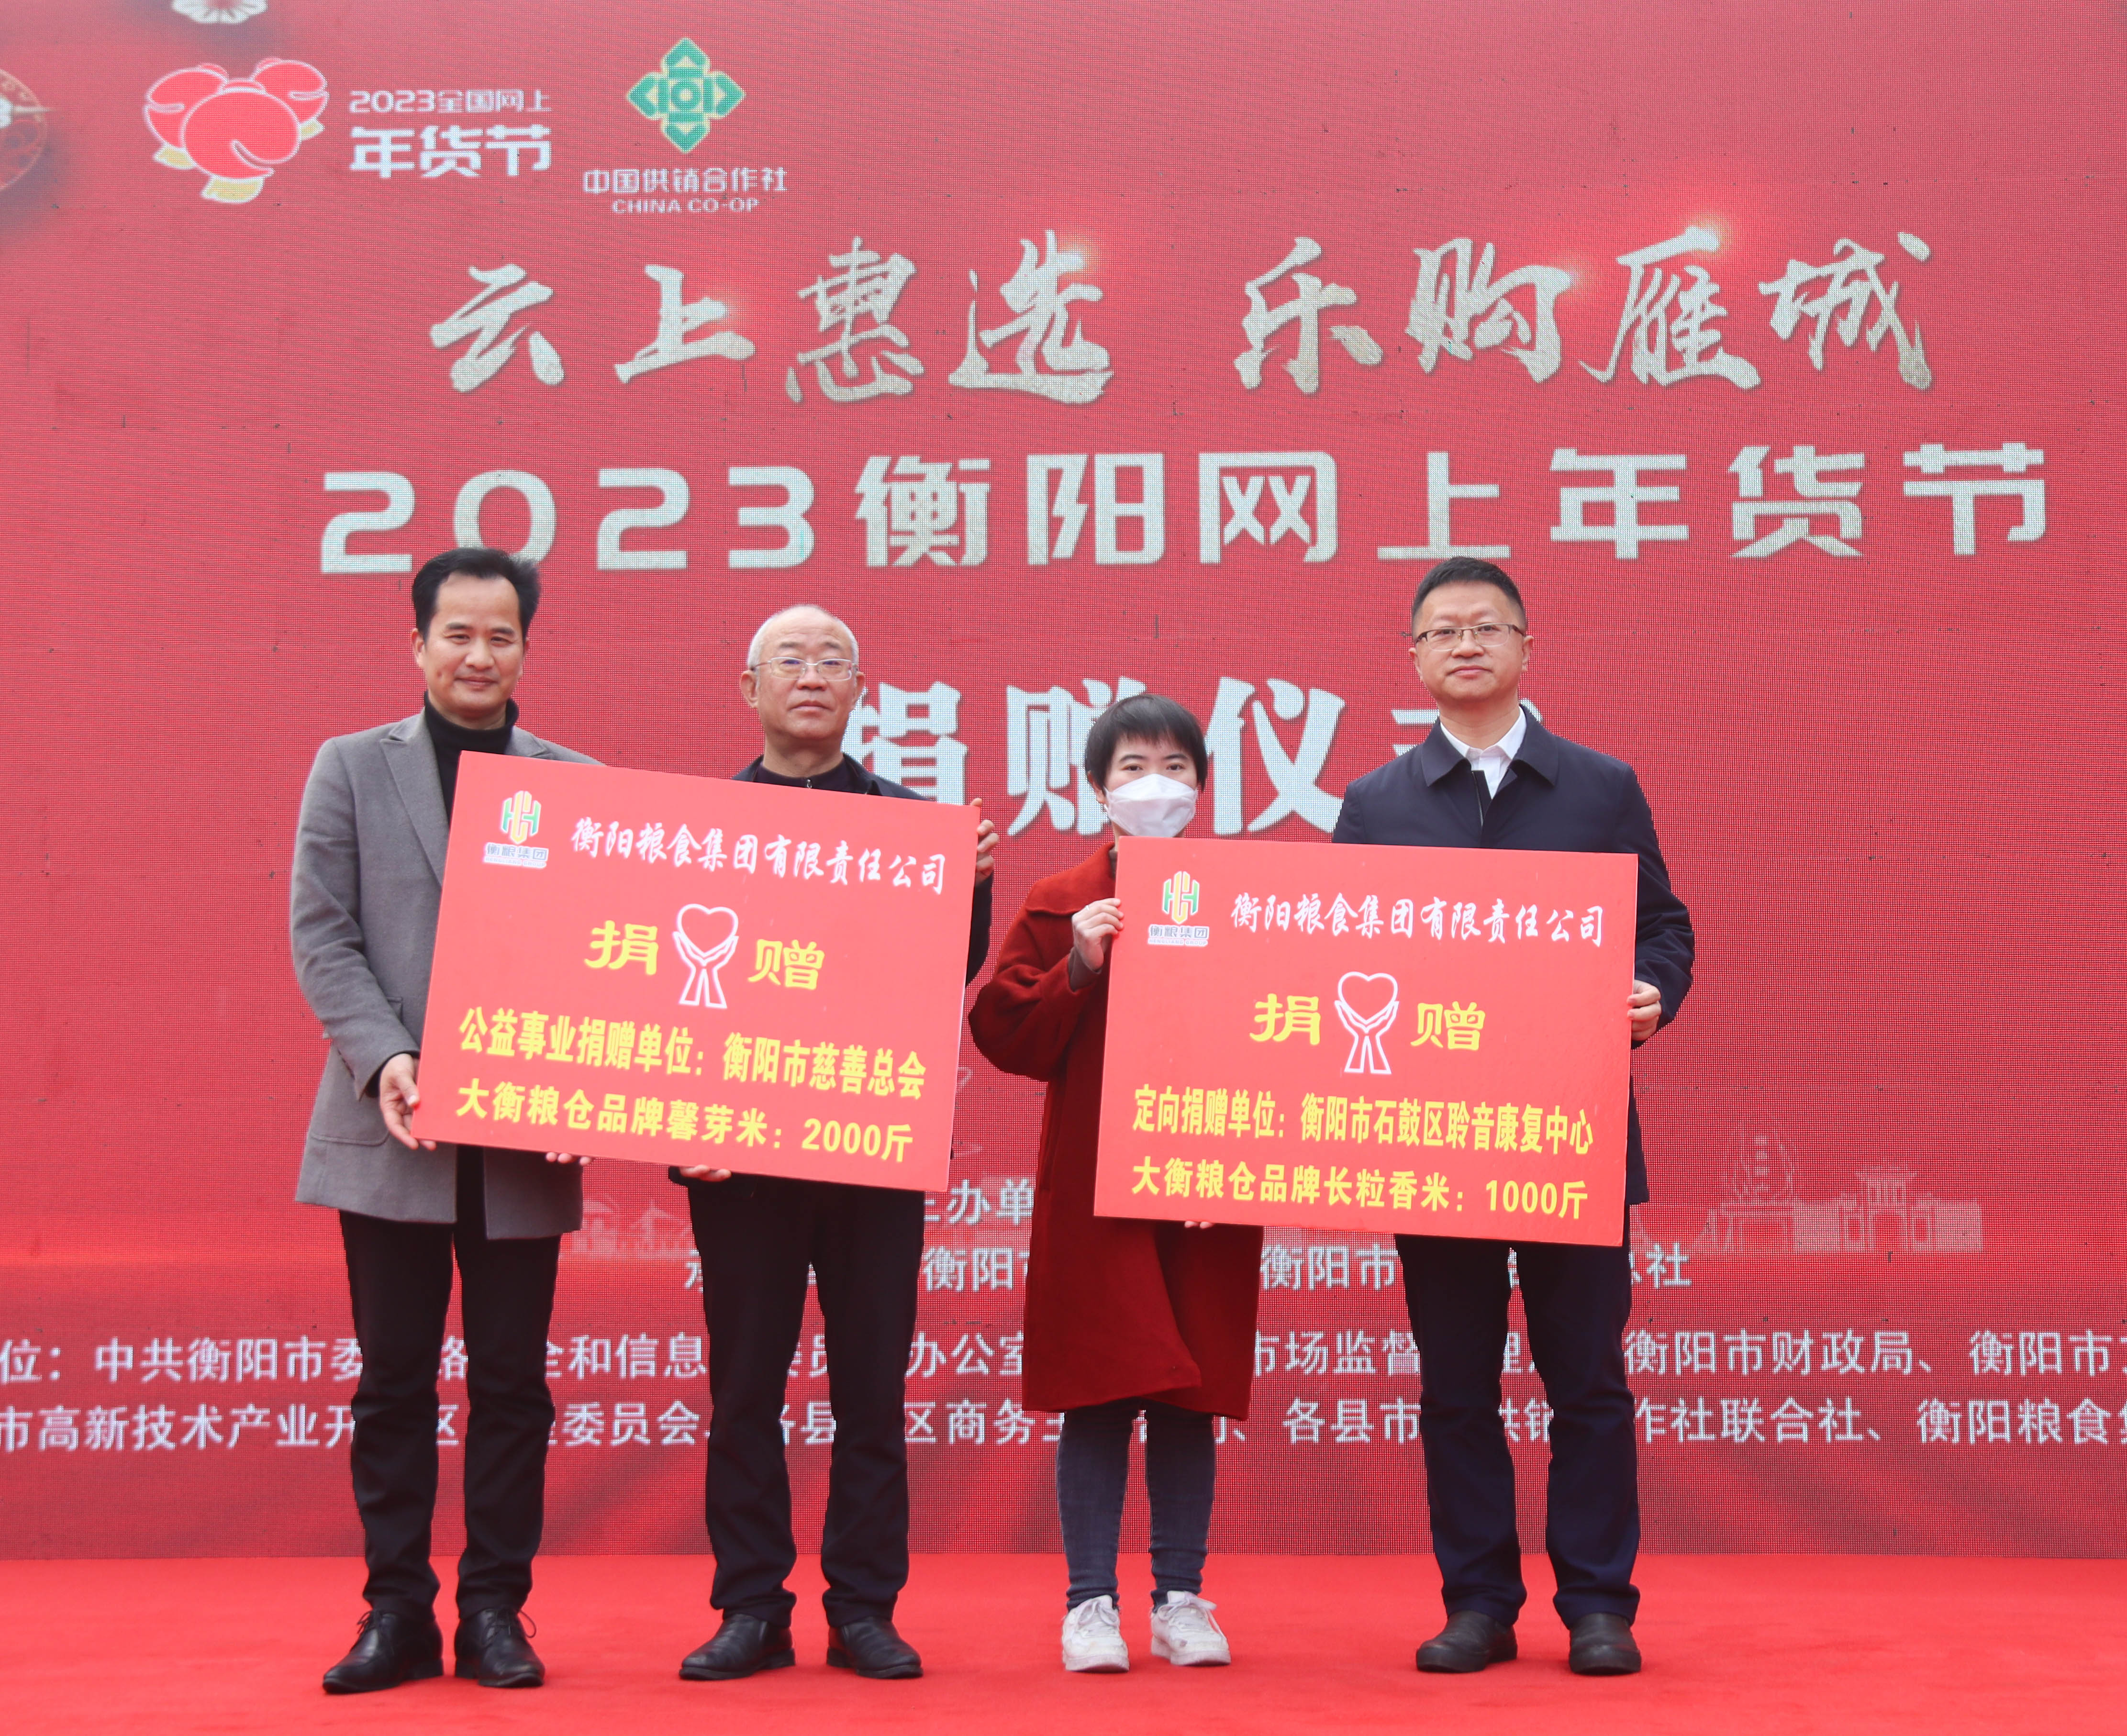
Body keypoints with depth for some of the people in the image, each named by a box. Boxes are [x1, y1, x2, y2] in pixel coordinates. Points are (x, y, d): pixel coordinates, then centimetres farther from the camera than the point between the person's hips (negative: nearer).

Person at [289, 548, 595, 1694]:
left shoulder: (578, 784, 7)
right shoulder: (352, 768, 7)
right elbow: (321, 933, 1)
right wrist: (384, 1058, -14)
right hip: (392, 1127, 0)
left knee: (512, 1381, 5)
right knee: (394, 1378, 5)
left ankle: (495, 1611, 15)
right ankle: (396, 1612, 15)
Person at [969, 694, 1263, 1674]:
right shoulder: (1058, 908, 6)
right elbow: (1006, 1038, -1)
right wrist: (1079, 968, -13)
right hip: (1093, 1184, -1)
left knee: (1190, 1396, 6)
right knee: (1098, 1393, -1)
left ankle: (1182, 1598, 16)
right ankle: (1091, 1603, 9)